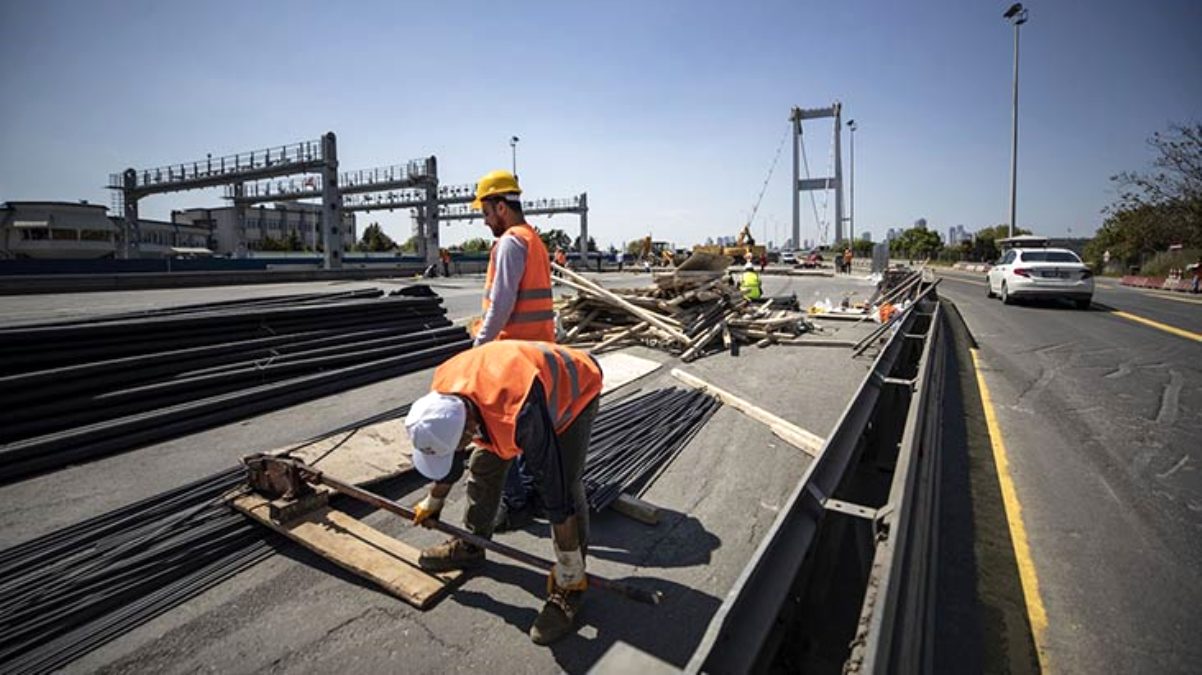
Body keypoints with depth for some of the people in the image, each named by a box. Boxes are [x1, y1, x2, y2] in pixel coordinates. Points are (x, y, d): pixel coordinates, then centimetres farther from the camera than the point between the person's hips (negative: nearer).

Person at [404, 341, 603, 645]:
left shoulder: (522, 414, -45)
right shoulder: (444, 393, -23)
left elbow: (555, 492, -36)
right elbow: (450, 456, -1)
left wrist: (572, 570, -26)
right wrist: (434, 501, 15)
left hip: (574, 387, -6)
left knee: (564, 485, -16)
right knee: (483, 466, 7)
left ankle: (569, 585, -2)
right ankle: (470, 545, 28)